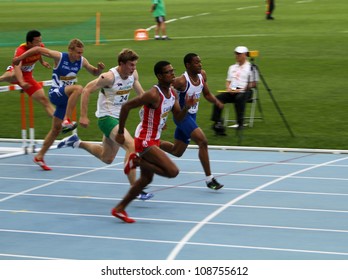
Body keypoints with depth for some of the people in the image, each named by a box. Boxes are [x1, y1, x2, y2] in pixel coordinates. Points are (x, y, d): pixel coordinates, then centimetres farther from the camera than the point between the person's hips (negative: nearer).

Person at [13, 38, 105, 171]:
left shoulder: (82, 61, -1)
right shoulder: (59, 57, -16)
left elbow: (94, 72, 12)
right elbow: (38, 49, -9)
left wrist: (99, 69, -11)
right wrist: (20, 58, -6)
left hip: (65, 97, 7)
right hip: (55, 93, -6)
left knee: (56, 129, 10)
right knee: (78, 88, -34)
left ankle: (39, 157, 22)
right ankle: (67, 119, -33)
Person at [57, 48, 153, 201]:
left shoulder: (133, 74, -1)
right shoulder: (109, 77, -22)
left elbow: (140, 93, 14)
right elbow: (87, 90, -17)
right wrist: (83, 116, -19)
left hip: (119, 119, 9)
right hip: (107, 118, -9)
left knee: (106, 158, 20)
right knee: (131, 146, -26)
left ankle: (77, 143, 39)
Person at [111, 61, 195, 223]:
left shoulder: (172, 93, 5)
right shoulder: (154, 95, -23)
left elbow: (178, 117, 11)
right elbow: (126, 106, -21)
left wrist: (186, 107, -11)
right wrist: (120, 133, -17)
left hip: (154, 140, 10)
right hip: (145, 141, -10)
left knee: (146, 179, 19)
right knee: (173, 171, -17)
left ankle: (119, 209, 27)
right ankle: (137, 161, -1)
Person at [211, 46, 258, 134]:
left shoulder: (250, 67, 4)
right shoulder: (232, 67, 25)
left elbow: (253, 84, -3)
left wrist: (241, 90, -14)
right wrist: (228, 88, 2)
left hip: (244, 91, -6)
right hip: (231, 92, 6)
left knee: (239, 98, -40)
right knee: (218, 98, -21)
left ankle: (240, 123, -38)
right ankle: (217, 122, -26)